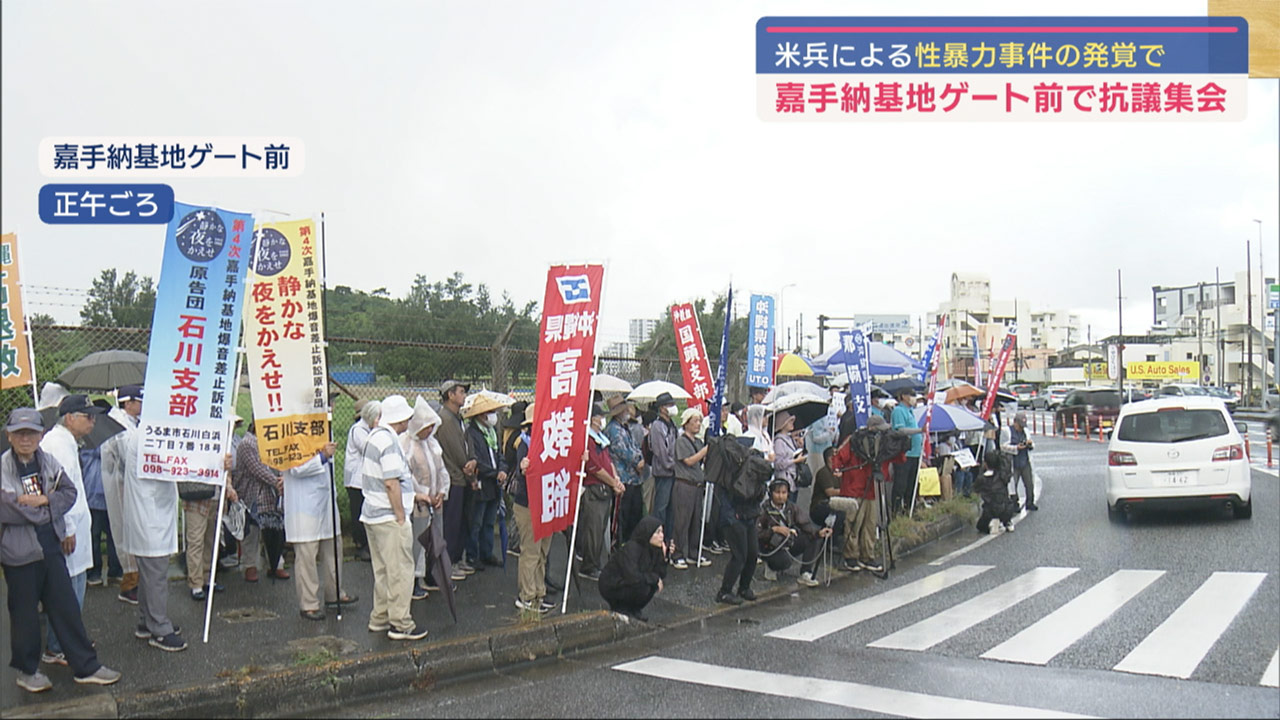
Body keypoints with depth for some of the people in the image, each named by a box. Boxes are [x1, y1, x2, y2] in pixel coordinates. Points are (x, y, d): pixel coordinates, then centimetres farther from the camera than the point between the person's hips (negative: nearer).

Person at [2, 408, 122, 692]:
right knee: (24, 612, 9)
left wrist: (44, 501, -13)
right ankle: (27, 671, 27)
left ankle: (86, 666, 18)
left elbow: (69, 492, 4)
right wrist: (43, 507, -9)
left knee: (66, 606, 10)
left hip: (50, 544, 4)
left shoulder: (48, 461, 2)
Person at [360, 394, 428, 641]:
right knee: (400, 571, -3)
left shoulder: (375, 435, 12)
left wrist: (416, 495, 25)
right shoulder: (388, 441, -20)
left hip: (372, 514, 10)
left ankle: (380, 619, 25)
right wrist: (401, 517, -16)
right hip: (389, 518, -10)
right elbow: (391, 483, -23)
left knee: (382, 570, 18)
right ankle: (400, 624, 2)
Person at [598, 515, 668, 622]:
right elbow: (633, 577, -35)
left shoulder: (653, 549, -3)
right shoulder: (631, 548, -27)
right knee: (643, 587, -28)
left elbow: (661, 574, -4)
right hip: (610, 588, -8)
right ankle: (620, 608, -4)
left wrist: (663, 555, -17)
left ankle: (634, 610, 8)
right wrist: (655, 578, -22)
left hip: (625, 583, 8)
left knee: (654, 584, -9)